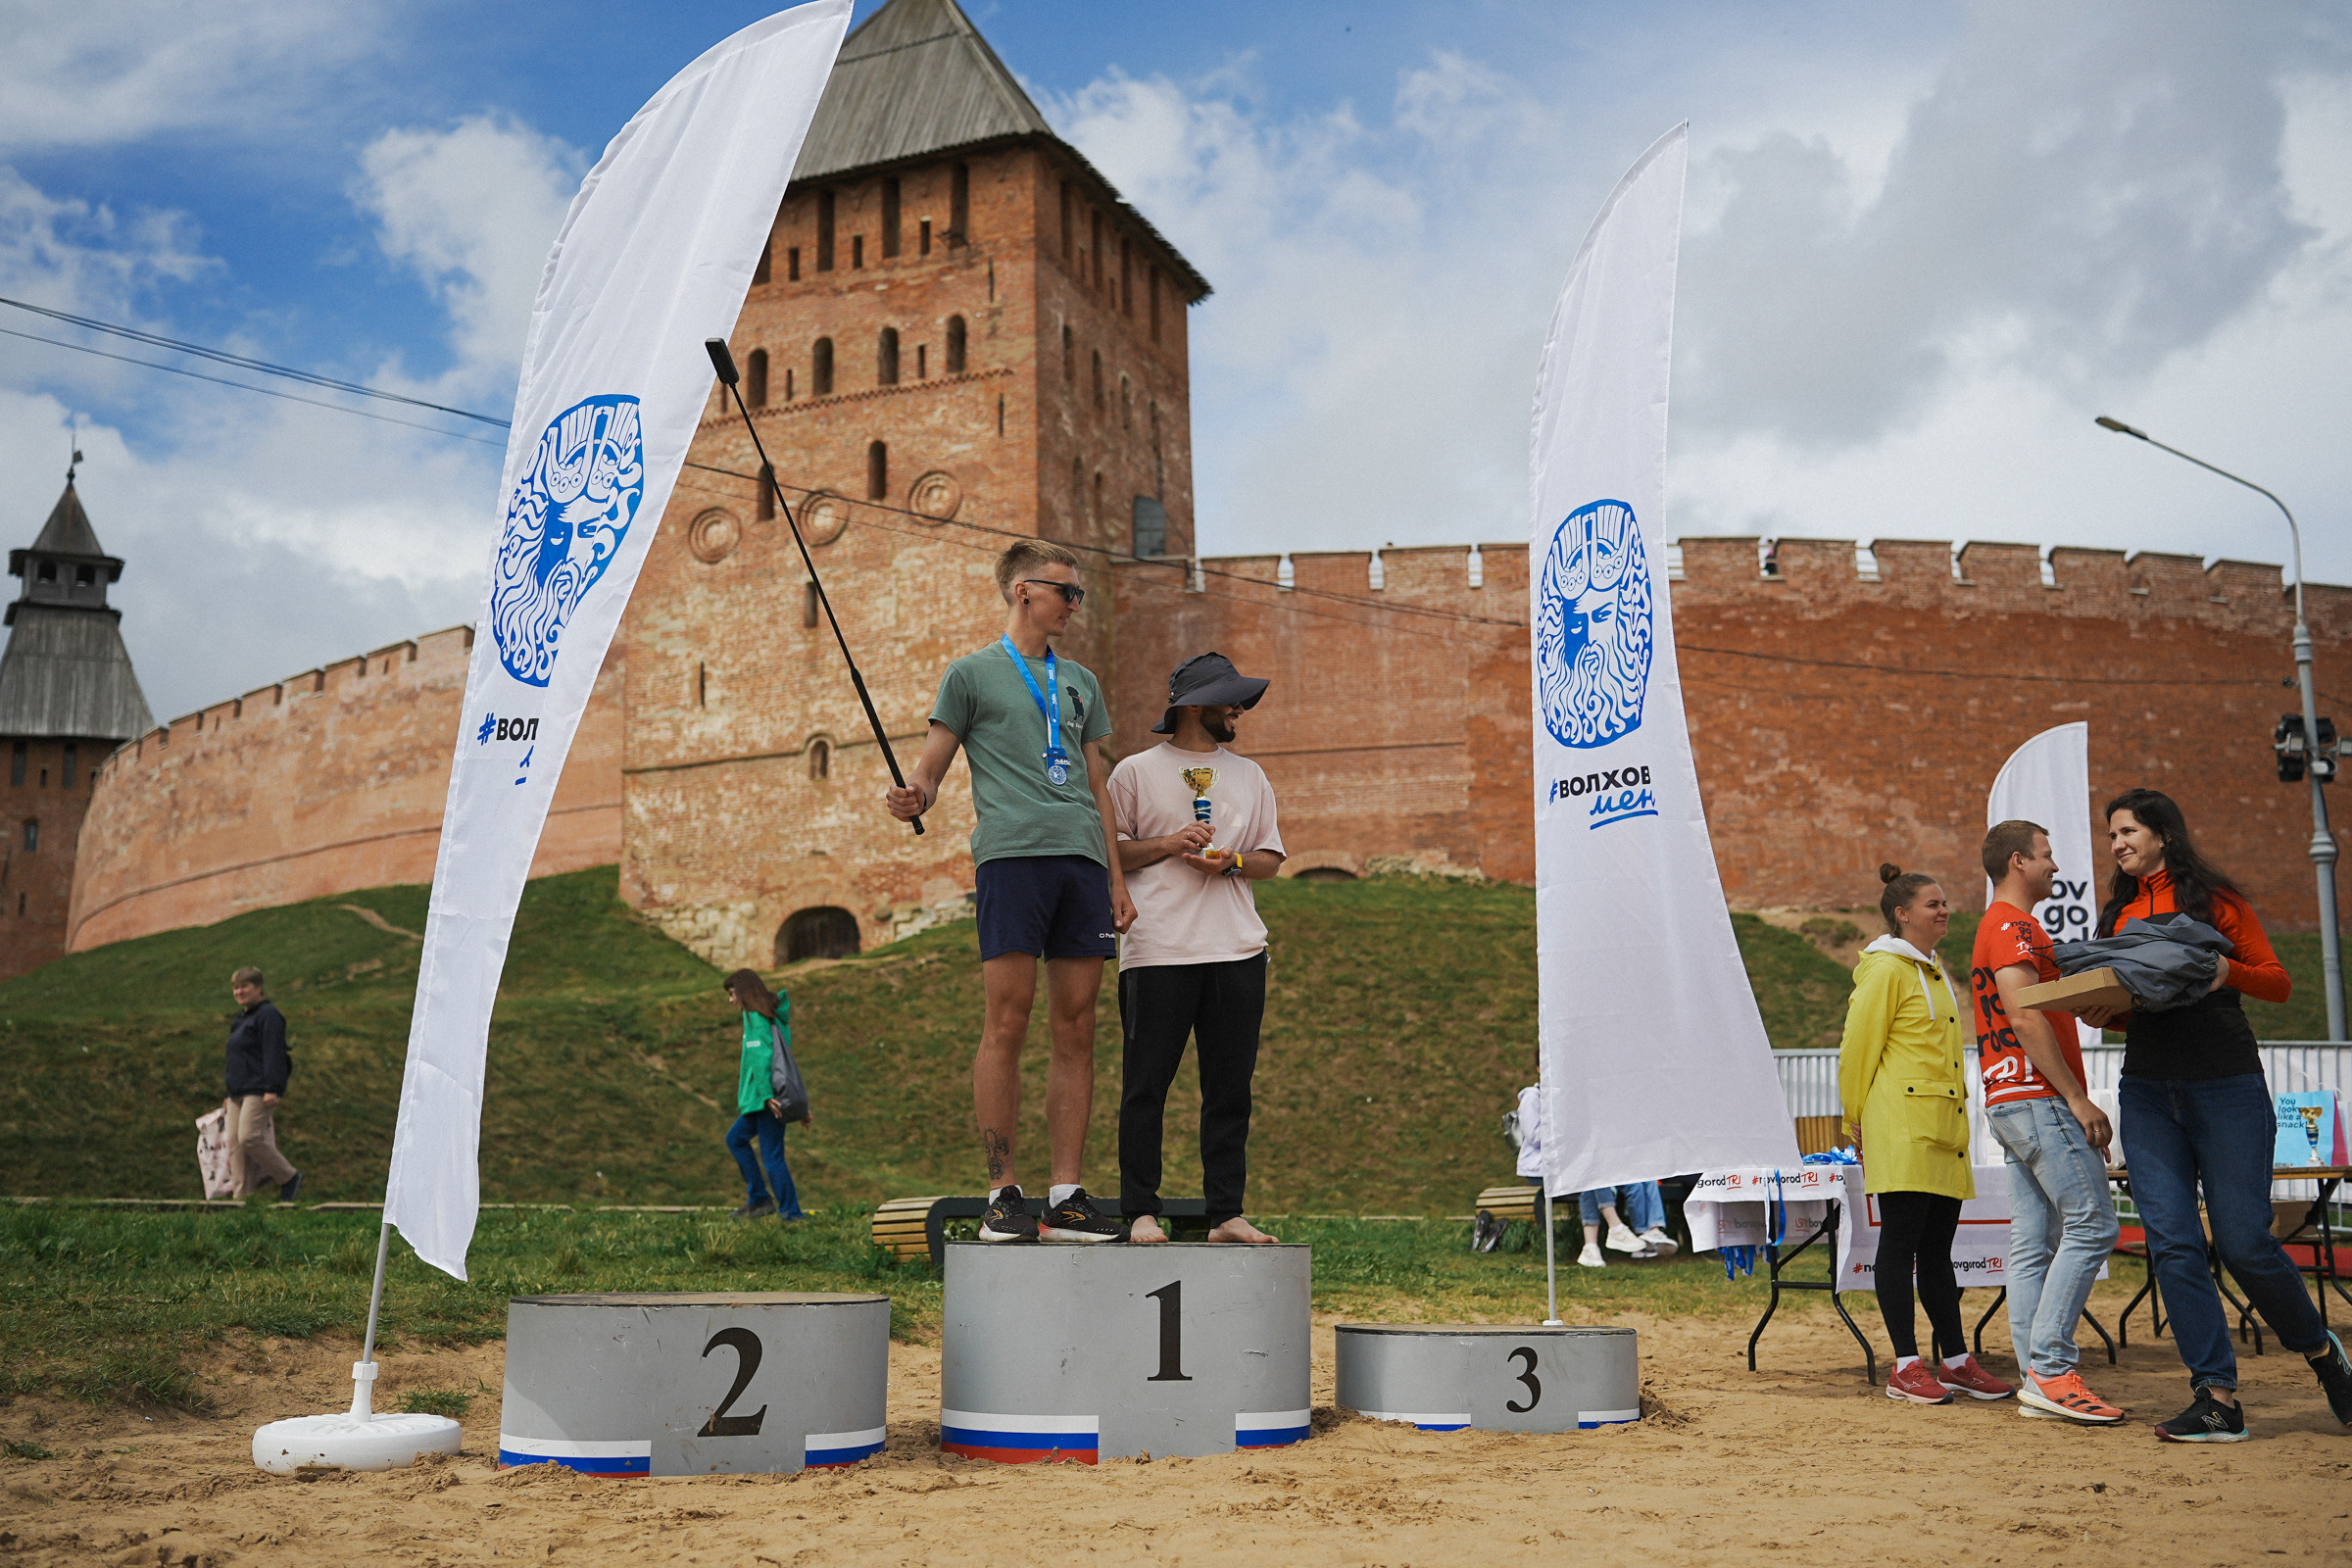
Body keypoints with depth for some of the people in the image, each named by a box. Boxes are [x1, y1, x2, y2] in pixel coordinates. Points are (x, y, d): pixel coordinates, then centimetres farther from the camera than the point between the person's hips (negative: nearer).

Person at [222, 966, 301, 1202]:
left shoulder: (268, 1015, -8)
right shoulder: (241, 1019, 22)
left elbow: (273, 1054, -16)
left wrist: (272, 1089, -22)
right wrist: (229, 1094, 26)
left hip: (259, 1090, -9)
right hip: (238, 1092, 10)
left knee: (249, 1138, -18)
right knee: (234, 1142, 1)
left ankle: (289, 1178, -4)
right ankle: (243, 1194, 3)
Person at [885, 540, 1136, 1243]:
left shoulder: (1080, 681, 25)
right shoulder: (973, 672, 11)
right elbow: (929, 770, 7)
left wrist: (1117, 877, 14)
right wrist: (912, 799, -16)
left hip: (1083, 854, 5)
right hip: (1012, 850, -5)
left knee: (1076, 1027, 1)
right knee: (1007, 1021, -9)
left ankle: (1067, 1196, 4)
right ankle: (1003, 1192, -3)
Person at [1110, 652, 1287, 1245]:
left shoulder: (1250, 776, 19)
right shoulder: (1135, 772, 6)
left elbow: (1271, 858, 18)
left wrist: (1230, 862, -3)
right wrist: (1167, 844, -9)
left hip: (1238, 951, 4)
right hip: (1157, 951, -4)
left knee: (1230, 1088, 3)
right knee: (1146, 1085, -4)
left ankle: (1226, 1213, 9)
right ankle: (1140, 1212, 4)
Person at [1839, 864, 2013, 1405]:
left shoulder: (1933, 970, 20)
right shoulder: (1886, 969, -8)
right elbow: (1858, 1048, -9)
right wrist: (1857, 1118, -4)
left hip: (1943, 1128, 9)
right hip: (1901, 1129, -9)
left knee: (1937, 1248, 11)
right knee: (1901, 1244, -5)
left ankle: (1955, 1361, 15)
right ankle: (1906, 1367, -2)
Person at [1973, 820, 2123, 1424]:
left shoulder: (1996, 927, 25)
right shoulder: (2013, 926, -8)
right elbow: (2025, 1018, -19)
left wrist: (2072, 1101, 21)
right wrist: (2077, 1099, -19)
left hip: (2011, 1103, 10)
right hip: (2039, 1099, -10)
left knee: (2034, 1244, 6)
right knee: (2091, 1225, -11)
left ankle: (2037, 1381, 5)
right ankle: (2049, 1369, -14)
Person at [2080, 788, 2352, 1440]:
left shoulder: (2213, 898, 2)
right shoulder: (2118, 914, 16)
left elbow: (2277, 982, 3)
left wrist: (2227, 972, -17)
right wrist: (2100, 1013, -2)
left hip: (2226, 1086, -4)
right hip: (2147, 1090, 4)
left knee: (2244, 1241, -4)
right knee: (2173, 1244, -6)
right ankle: (2217, 1399, -2)